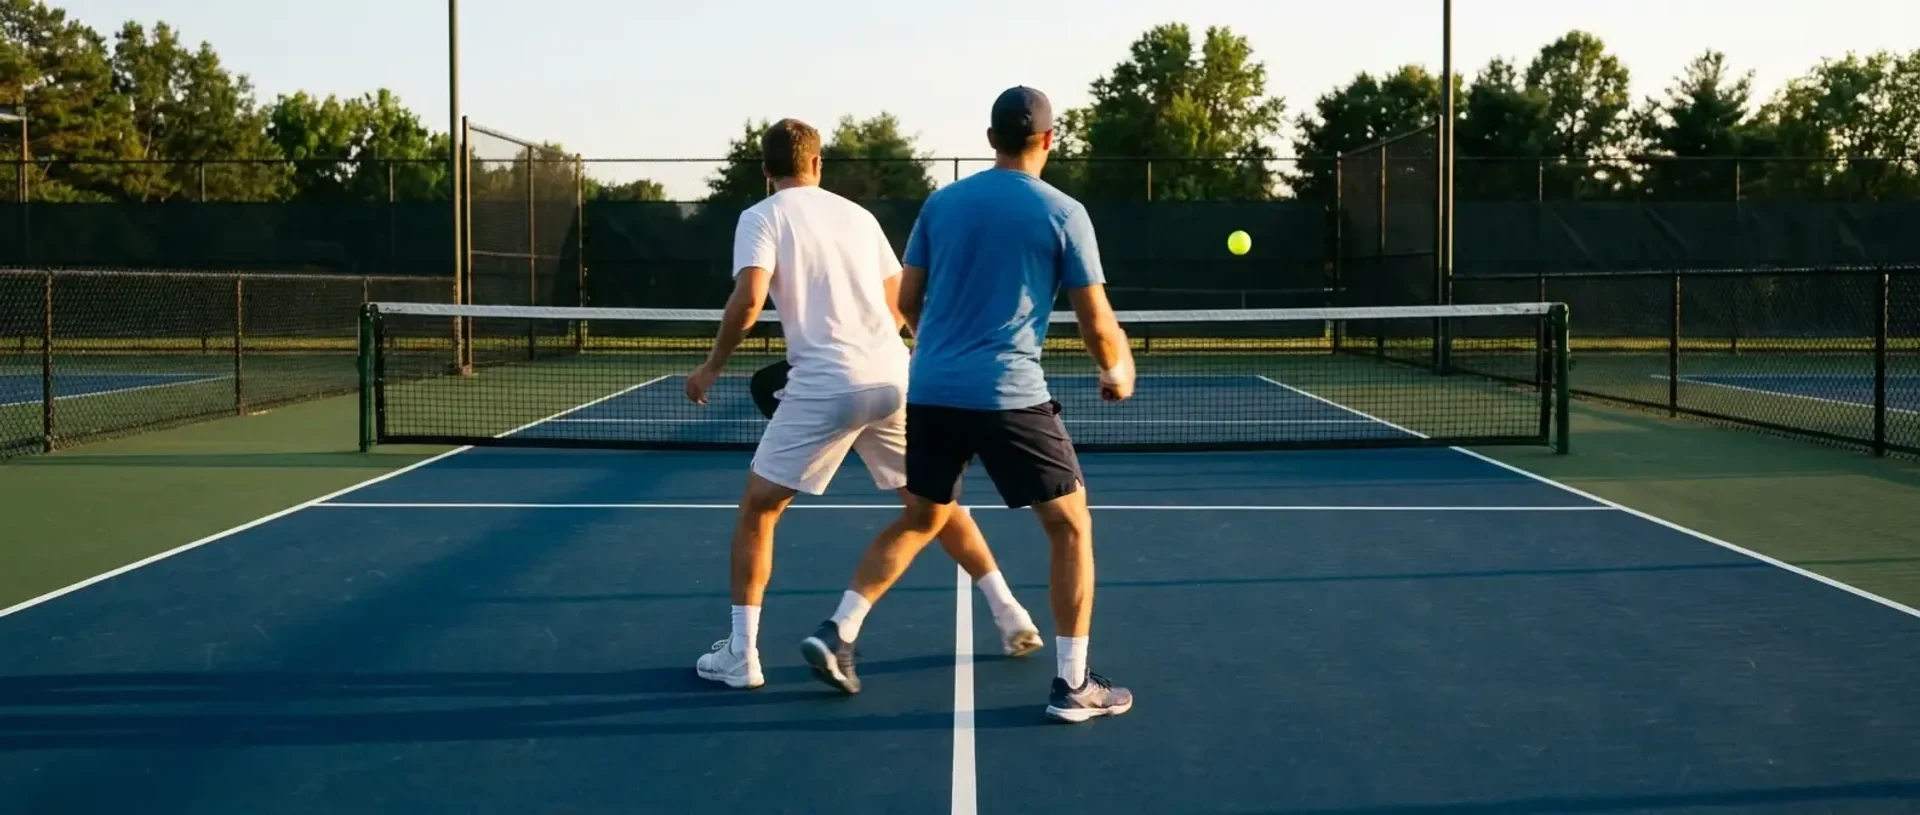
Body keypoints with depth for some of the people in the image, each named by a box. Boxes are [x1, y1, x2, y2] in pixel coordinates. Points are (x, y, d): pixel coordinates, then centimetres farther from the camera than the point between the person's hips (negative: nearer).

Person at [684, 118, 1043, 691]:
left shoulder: (762, 217, 2)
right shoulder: (858, 214, 17)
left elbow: (748, 300, -13)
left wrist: (712, 366, -1)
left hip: (824, 386, -4)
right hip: (894, 379, 5)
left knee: (757, 511, 11)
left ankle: (740, 654, 7)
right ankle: (1013, 619, 23)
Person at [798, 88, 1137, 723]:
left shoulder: (941, 203, 10)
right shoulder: (1063, 212, -2)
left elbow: (907, 303, 15)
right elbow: (1097, 325, -3)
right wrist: (1118, 373, 17)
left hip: (930, 392, 5)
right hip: (1011, 395, -5)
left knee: (919, 520, 23)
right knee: (1071, 527, 8)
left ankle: (837, 633, 14)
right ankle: (1073, 684, 7)